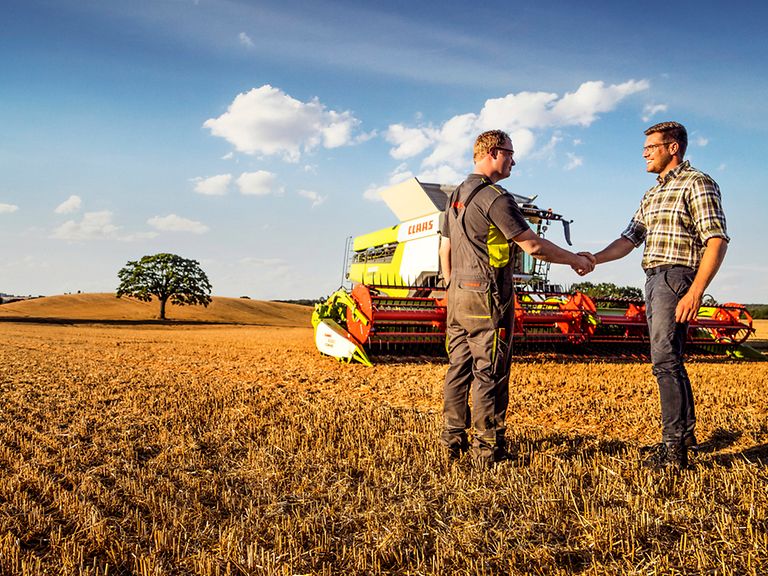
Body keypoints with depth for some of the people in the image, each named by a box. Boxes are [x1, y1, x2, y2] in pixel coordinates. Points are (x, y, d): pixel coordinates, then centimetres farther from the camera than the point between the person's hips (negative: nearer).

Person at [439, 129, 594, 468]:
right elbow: (533, 245, -15)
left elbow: (445, 250, 19)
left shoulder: (456, 196, 15)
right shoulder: (494, 197, -12)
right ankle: (488, 450, 4)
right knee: (489, 373, -3)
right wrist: (575, 260, -3)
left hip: (458, 296, 9)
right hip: (486, 298, -9)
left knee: (459, 369, 11)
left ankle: (453, 441, 18)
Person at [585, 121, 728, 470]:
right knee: (669, 359, 15)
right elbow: (629, 239, 17)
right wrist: (594, 259, 1)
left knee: (665, 360, -13)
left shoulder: (697, 183, -6)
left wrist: (695, 292, -24)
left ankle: (674, 448, -9)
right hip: (653, 280, 9)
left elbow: (716, 241, -15)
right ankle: (686, 431, 28)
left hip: (677, 278, -9)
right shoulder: (652, 195, 21)